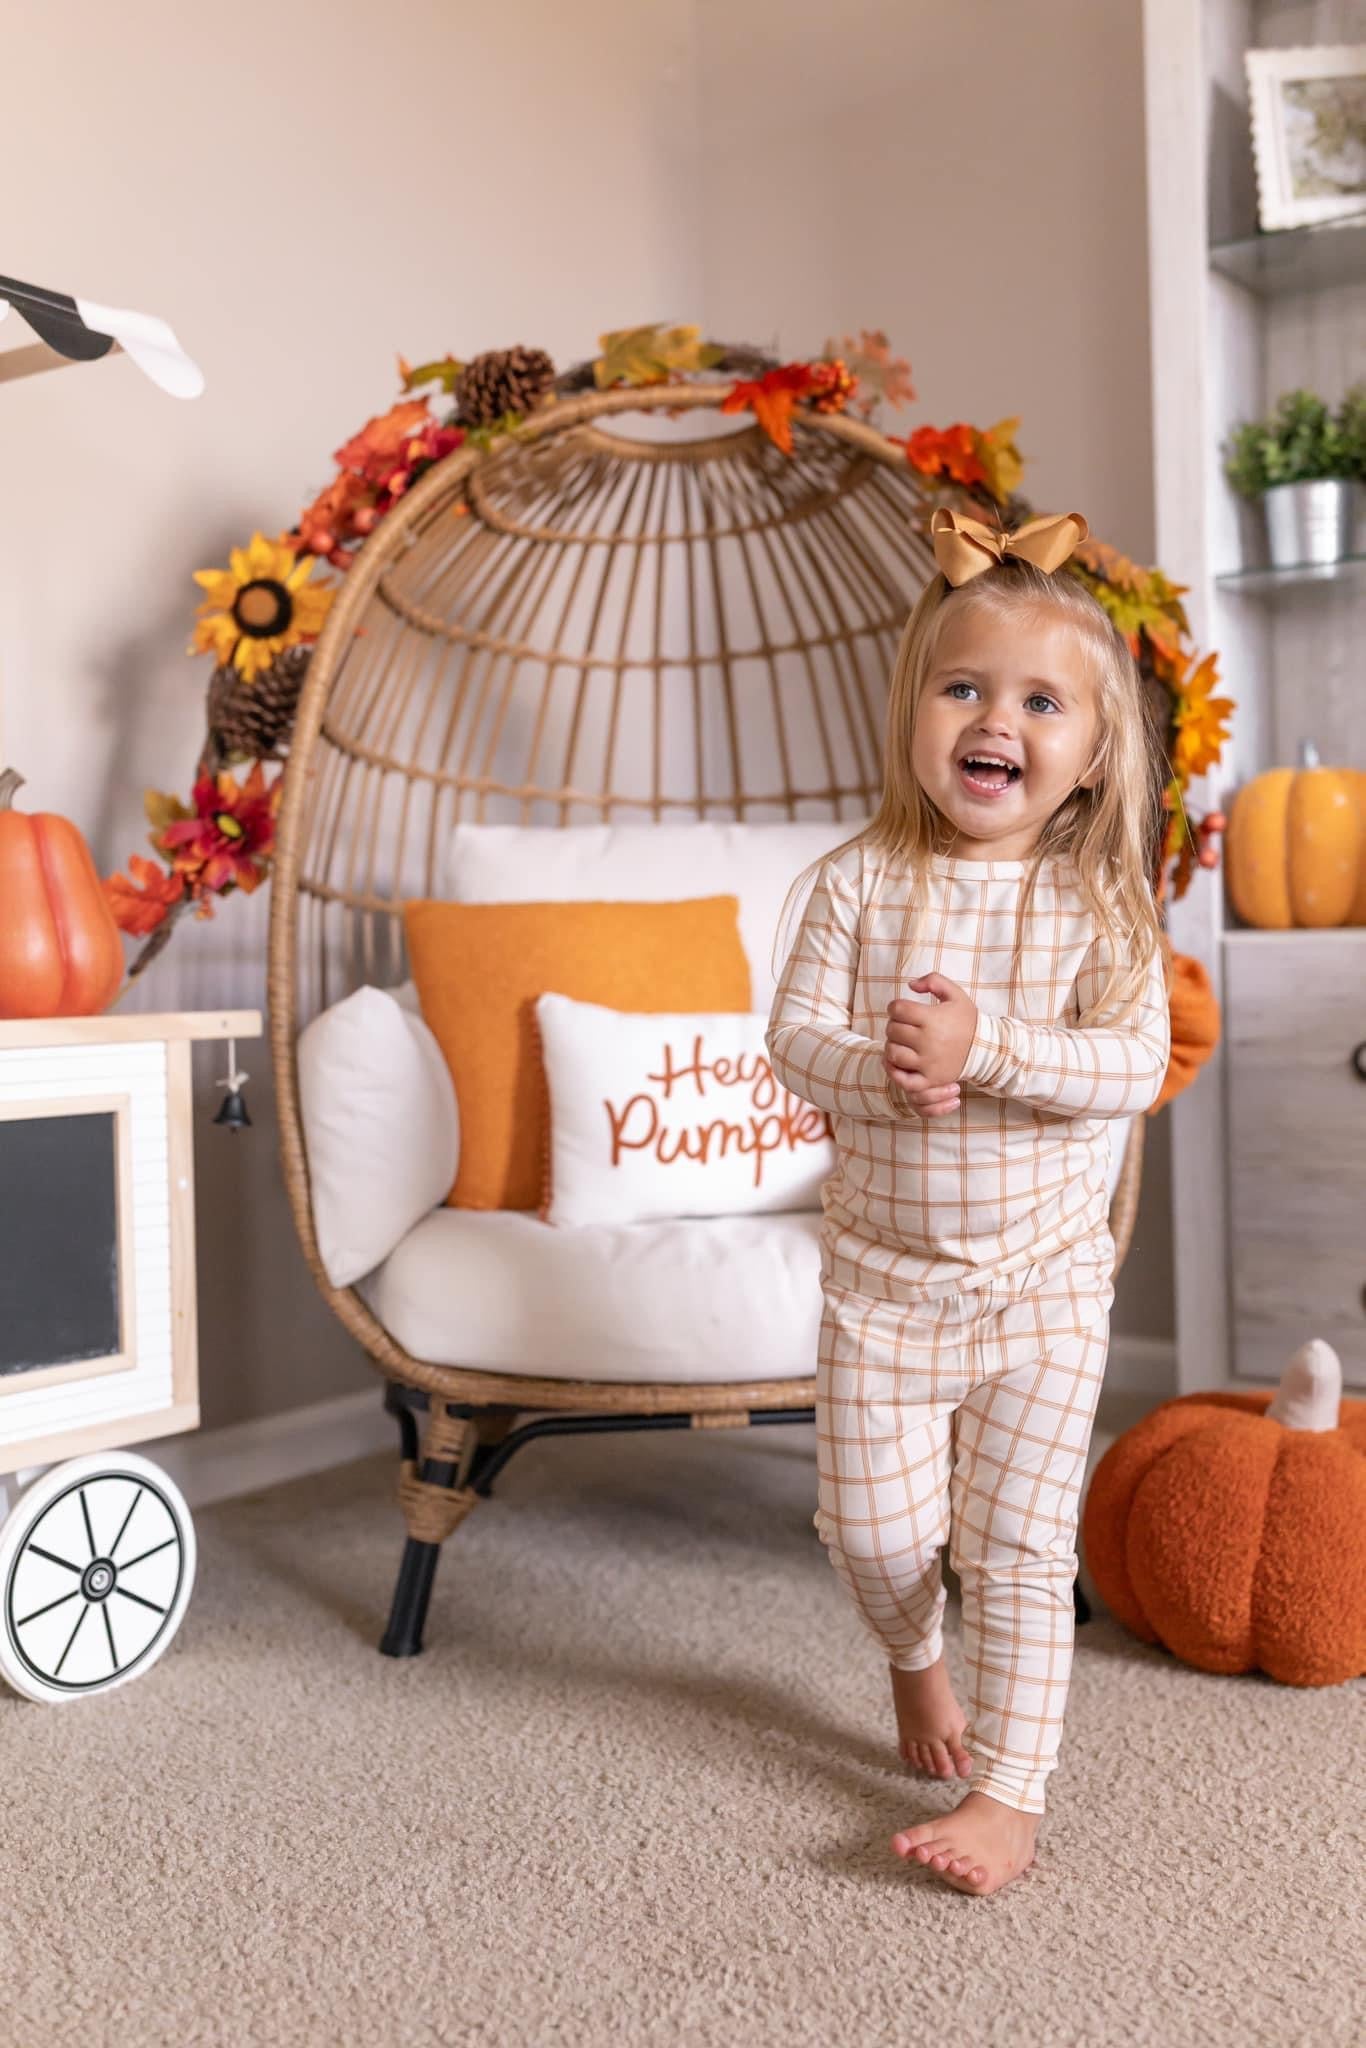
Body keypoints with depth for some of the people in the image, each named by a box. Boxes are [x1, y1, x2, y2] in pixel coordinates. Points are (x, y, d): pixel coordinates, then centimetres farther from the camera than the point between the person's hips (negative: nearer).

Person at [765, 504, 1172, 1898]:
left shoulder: (1102, 900, -7)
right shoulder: (858, 883, -5)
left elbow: (1136, 1062, -16)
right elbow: (794, 1036, -9)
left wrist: (985, 1046, -29)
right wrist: (878, 1068, -29)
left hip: (1043, 1275, -1)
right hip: (882, 1270, 1)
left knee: (1018, 1541, 2)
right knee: (873, 1529, 8)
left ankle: (1006, 1793, 17)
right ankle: (915, 1655, 42)